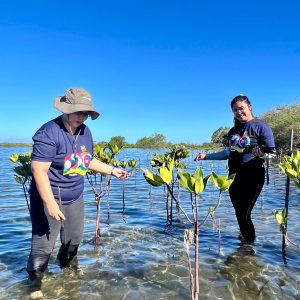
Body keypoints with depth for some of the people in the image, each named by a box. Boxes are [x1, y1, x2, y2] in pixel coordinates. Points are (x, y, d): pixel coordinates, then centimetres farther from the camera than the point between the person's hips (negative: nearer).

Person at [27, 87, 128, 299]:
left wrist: (112, 170, 9)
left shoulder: (85, 132, 1)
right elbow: (39, 170, -26)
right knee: (43, 245, 2)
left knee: (74, 239, 23)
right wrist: (50, 203, -30)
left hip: (75, 198, 7)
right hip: (49, 198, -7)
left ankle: (67, 267, 51)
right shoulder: (49, 133, -23)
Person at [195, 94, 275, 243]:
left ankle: (249, 242, 13)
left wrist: (261, 154, -32)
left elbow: (272, 153, -11)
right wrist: (206, 155, 9)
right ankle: (245, 237, 28)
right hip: (234, 176, 6)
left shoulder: (261, 126, -7)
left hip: (253, 176, -6)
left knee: (243, 212, -6)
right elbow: (228, 153, 16)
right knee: (239, 211, 10)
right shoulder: (233, 130, 12)